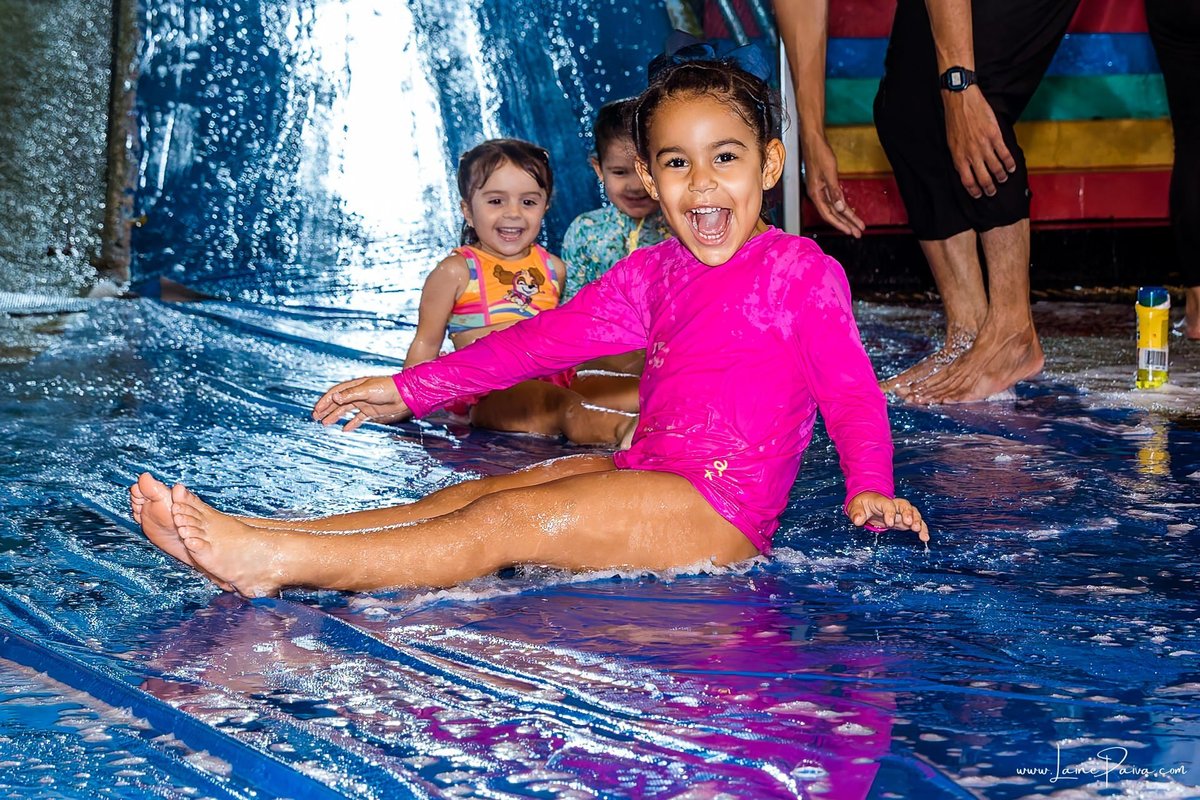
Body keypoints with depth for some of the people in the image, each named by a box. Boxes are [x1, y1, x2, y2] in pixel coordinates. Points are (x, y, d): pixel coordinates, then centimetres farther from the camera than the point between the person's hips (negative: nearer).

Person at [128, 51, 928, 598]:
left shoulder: (804, 271, -4)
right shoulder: (652, 274, 15)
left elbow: (851, 390, -6)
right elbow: (549, 337, 16)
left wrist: (870, 491, -23)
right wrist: (411, 389, 14)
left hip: (717, 510, -7)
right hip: (643, 473, 7)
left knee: (505, 524, -20)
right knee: (468, 496, -7)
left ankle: (277, 562, -31)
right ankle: (256, 536, -17)